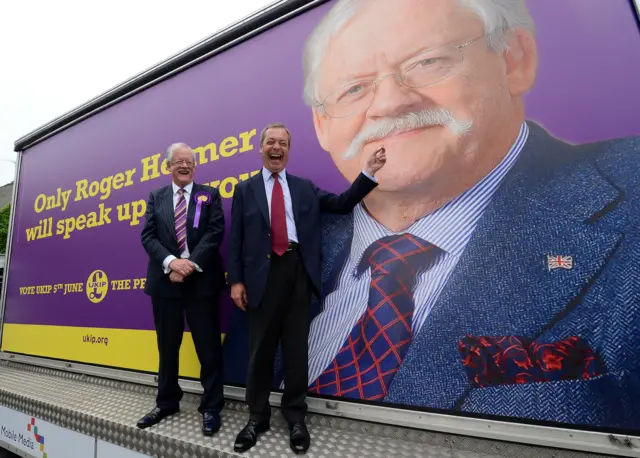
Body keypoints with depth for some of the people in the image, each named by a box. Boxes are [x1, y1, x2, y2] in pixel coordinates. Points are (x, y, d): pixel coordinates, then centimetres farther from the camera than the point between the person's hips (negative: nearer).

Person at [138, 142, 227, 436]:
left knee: (208, 347, 2)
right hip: (165, 280, 3)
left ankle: (211, 407, 15)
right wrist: (171, 262, -15)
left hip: (202, 280, -2)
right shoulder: (156, 197, 12)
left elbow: (215, 232, -6)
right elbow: (148, 236, 1)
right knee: (167, 347, 14)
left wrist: (192, 263, -16)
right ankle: (167, 402, 31)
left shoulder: (209, 195, 6)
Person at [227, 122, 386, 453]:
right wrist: (236, 280, -4)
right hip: (262, 273, -1)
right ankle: (257, 417, 26)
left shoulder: (305, 187, 13)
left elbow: (342, 204, 8)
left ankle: (295, 417, 24)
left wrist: (368, 173, -1)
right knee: (261, 349, 9)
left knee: (297, 347, 8)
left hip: (297, 271, 1)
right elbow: (235, 239, 4)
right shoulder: (245, 190, 9)